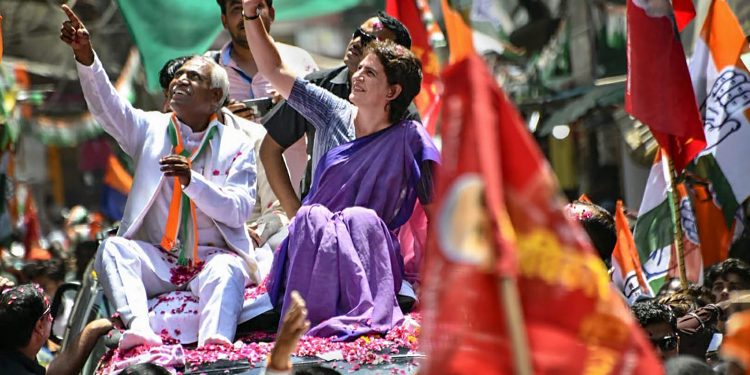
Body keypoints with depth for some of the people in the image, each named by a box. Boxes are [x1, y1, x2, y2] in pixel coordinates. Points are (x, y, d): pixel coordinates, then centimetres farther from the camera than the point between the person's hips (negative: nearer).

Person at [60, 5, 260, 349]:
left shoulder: (236, 146, 6)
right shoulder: (150, 129, 13)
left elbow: (239, 211, -6)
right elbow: (106, 106, -5)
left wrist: (192, 179, -22)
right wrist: (85, 56, -22)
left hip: (212, 258, -2)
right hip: (156, 260, 2)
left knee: (227, 269, -34)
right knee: (112, 247, -26)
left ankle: (215, 345, -60)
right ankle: (140, 330, -50)